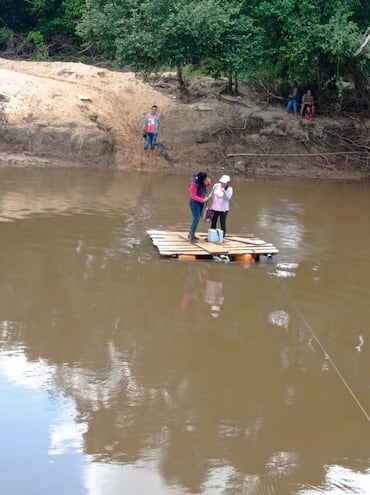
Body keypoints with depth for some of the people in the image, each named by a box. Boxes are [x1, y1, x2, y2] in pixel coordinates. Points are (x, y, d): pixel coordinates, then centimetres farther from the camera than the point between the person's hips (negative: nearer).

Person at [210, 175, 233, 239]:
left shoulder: (229, 189, -11)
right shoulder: (216, 186, -2)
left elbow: (228, 197, -26)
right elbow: (212, 195, 11)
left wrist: (224, 192, -41)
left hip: (223, 209, -4)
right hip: (214, 208, 4)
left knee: (223, 223, -3)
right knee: (213, 223, 12)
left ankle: (223, 237, 4)